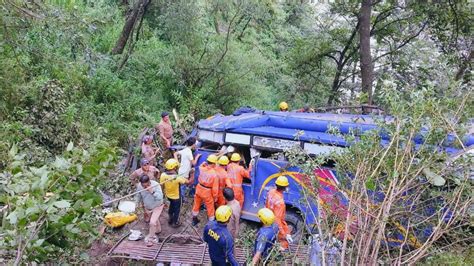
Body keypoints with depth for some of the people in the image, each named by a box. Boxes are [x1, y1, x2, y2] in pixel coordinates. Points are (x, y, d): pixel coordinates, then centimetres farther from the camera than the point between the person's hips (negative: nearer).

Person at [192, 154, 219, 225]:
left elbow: (201, 165, 17)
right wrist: (215, 196, -6)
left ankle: (194, 219, 44)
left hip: (199, 189, 6)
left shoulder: (202, 169, -12)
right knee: (210, 208, 13)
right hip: (207, 192, -5)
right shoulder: (214, 174, -24)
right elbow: (215, 188, -19)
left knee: (196, 204, 25)